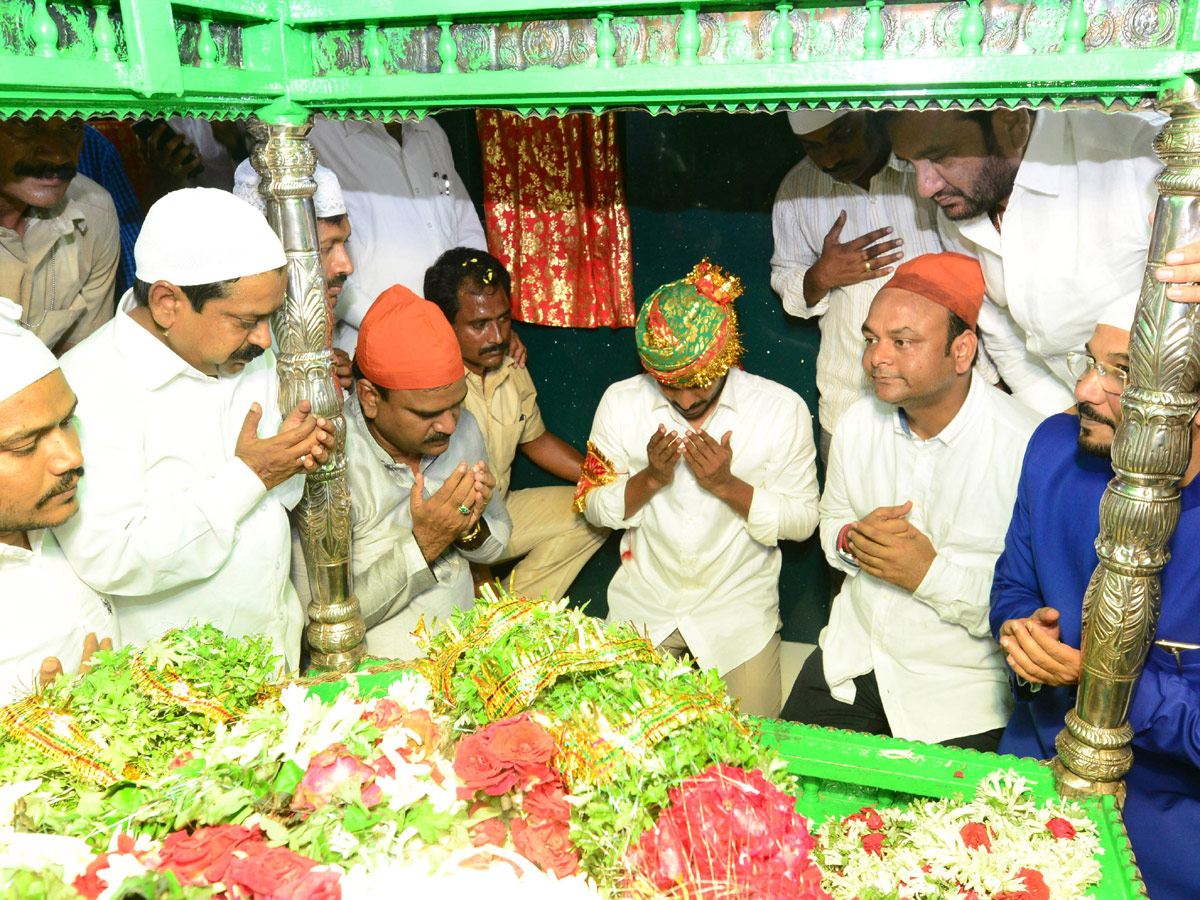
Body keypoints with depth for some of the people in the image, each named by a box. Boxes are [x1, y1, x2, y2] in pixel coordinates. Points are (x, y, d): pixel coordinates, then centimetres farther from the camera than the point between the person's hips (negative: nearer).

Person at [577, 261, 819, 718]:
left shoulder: (782, 410, -11)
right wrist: (650, 479, -20)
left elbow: (802, 520, -7)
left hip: (737, 608, -1)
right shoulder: (620, 403, -6)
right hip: (642, 604, 2)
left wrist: (727, 484, -22)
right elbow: (593, 505, 0)